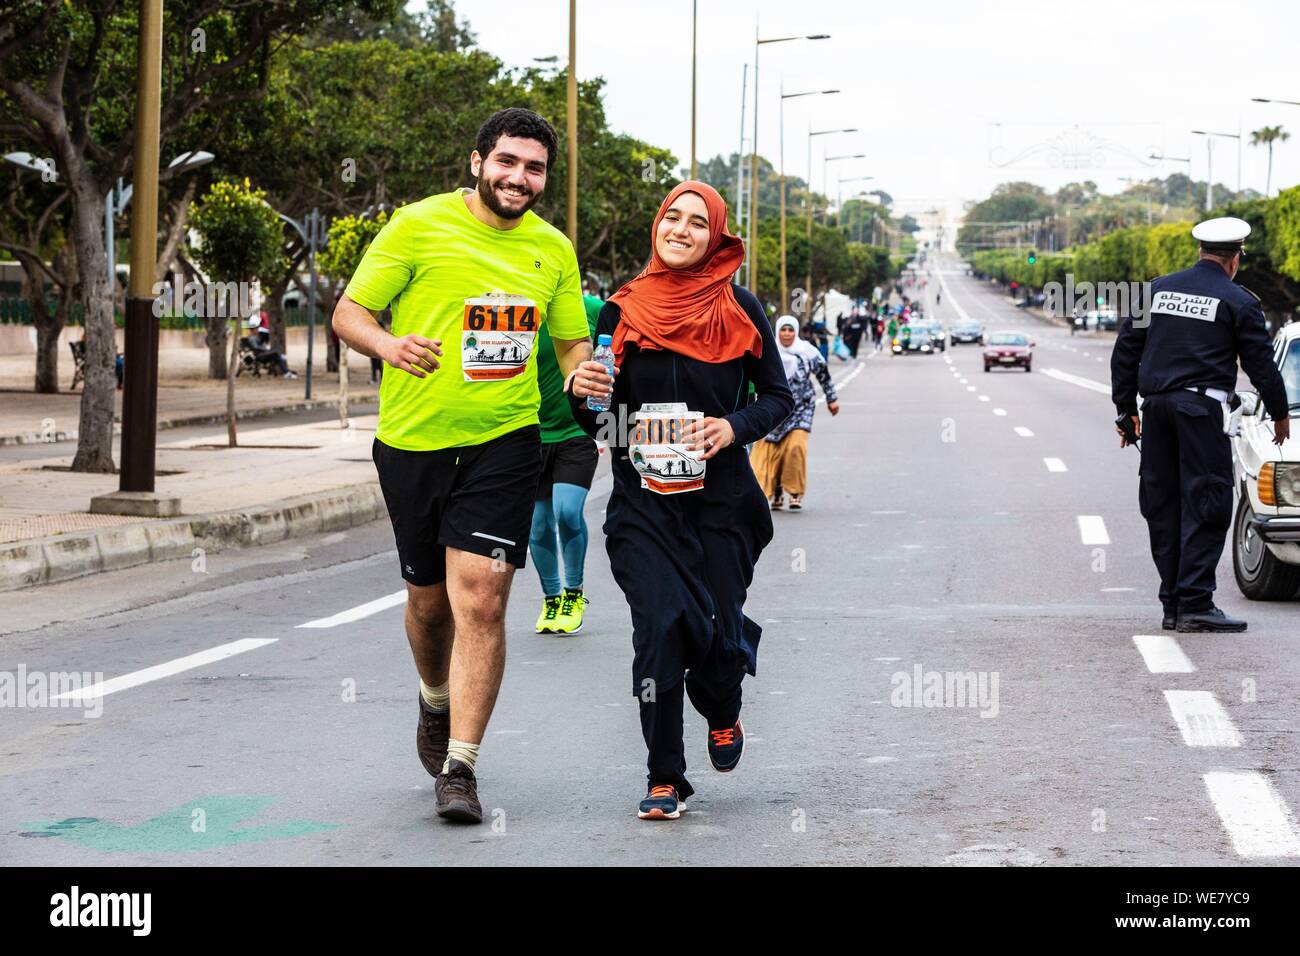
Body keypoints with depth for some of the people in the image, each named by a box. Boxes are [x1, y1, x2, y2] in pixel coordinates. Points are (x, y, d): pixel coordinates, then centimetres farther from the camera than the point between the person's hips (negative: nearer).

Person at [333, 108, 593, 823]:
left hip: (503, 444, 1)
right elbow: (349, 312, -2)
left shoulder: (553, 249, 7)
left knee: (480, 603, -12)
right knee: (429, 599, 14)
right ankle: (436, 705, 45)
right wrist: (387, 345, -23)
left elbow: (573, 341, 18)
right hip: (413, 441, -1)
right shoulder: (418, 226, -4)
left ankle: (460, 769, -6)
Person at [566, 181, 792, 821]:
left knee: (720, 634, -1)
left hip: (720, 498, 0)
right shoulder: (624, 310, 4)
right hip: (642, 501, 0)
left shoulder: (739, 309, 1)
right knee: (661, 625, -13)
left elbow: (777, 396, 6)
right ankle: (664, 780, -1)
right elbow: (598, 417, 9)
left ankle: (722, 715, 37)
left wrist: (734, 427, -13)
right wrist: (582, 391, -14)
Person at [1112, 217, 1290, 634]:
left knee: (1162, 506, 9)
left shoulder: (1157, 290, 12)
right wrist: (1280, 414, 15)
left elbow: (1125, 351, 13)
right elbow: (1261, 364, 1)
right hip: (1202, 408, -5)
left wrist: (1126, 408, 19)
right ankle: (1195, 604, -11)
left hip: (1156, 406, 5)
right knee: (1205, 506, -5)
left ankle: (1172, 604, 11)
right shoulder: (1238, 302, -1)